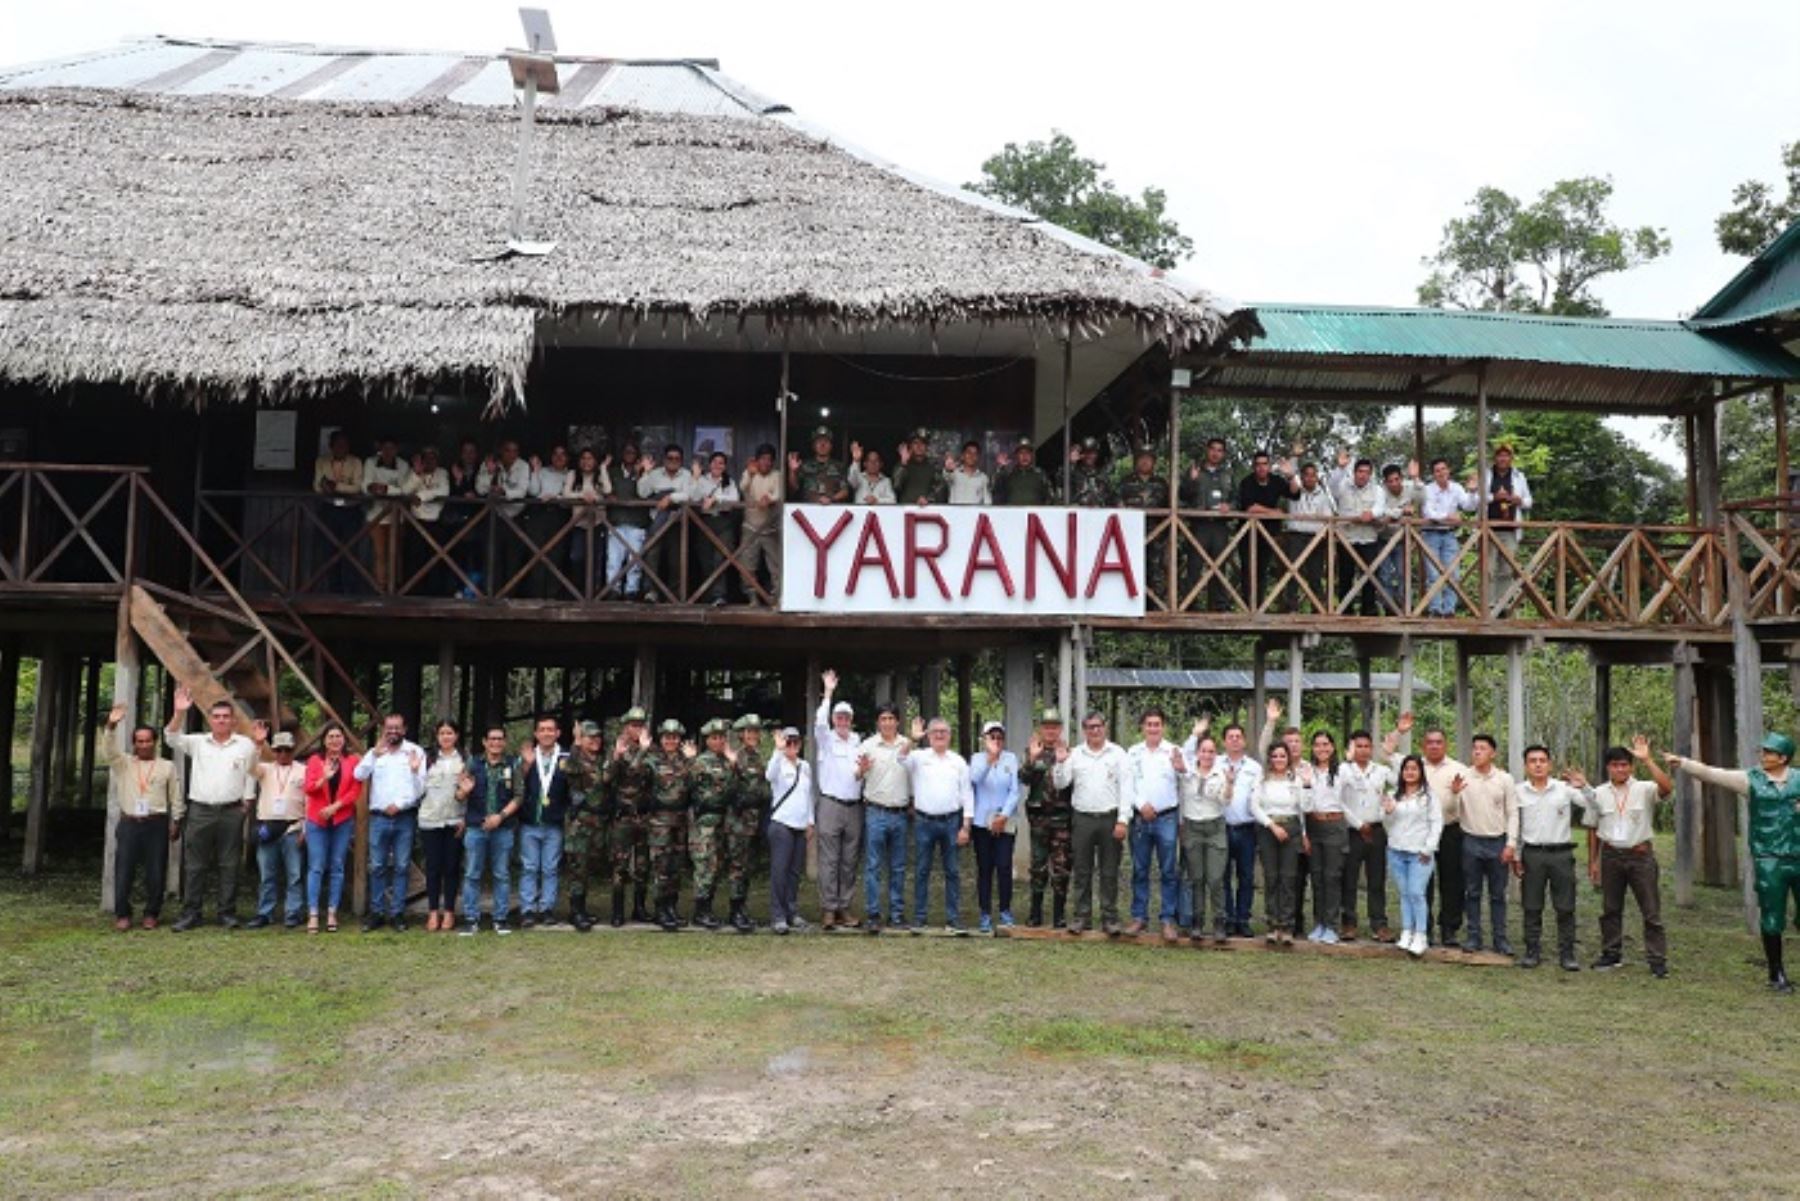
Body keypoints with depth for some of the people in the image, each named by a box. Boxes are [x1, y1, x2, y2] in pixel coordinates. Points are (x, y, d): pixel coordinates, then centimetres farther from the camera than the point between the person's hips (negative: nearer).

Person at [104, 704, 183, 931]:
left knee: (156, 872, 0)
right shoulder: (123, 764, 13)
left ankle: (151, 914, 10)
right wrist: (111, 727, -23)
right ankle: (122, 915, 7)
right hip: (129, 823, 1)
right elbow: (110, 750, -8)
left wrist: (176, 822, 3)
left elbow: (176, 798, 10)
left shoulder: (167, 767, 11)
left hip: (157, 825, -1)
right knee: (123, 870, -2)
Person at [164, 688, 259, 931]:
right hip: (199, 811, 1)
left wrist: (246, 802, 2)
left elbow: (251, 775, 8)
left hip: (231, 813, -1)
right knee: (194, 865, 3)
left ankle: (227, 913, 9)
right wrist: (179, 713, -22)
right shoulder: (197, 743, 8)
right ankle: (190, 913, 9)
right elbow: (172, 738, -7)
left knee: (229, 866, 3)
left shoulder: (246, 745, 6)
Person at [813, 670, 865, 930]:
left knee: (850, 862, 6)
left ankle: (843, 908, 12)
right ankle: (828, 909, -1)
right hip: (830, 804, -4)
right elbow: (819, 722, -16)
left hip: (855, 807, 4)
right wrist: (828, 692, -18)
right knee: (829, 861, -5)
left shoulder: (859, 742, 15)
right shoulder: (826, 739, 4)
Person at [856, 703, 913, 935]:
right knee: (873, 866, -3)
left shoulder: (908, 745, 7)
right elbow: (856, 777, 2)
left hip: (900, 813, 3)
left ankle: (897, 913, 16)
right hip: (876, 813, -3)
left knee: (898, 868, 8)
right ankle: (873, 914, 0)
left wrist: (912, 801, 5)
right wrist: (861, 770, -19)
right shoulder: (868, 745, 2)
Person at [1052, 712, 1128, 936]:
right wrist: (1060, 763, -14)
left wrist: (1122, 821, -8)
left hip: (1110, 818, -1)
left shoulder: (1117, 753, 2)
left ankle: (1109, 917, 9)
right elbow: (1059, 784, 3)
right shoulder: (1074, 754, 7)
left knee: (1110, 873, 3)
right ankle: (1081, 916, 13)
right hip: (1082, 819, 2)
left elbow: (1125, 788, -1)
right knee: (1082, 872, 6)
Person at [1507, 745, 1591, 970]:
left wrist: (1583, 787, -16)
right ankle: (1533, 951, 15)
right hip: (1532, 854, 0)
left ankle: (1567, 953, 12)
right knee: (1532, 907, 6)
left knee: (1565, 908, 3)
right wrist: (1515, 855, 5)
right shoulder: (1519, 791, 4)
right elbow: (1513, 825, 8)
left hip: (1561, 852, 0)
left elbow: (1593, 806, 0)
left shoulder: (1565, 789, 2)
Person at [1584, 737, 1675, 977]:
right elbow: (1592, 829, 9)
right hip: (1611, 855, 3)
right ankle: (1612, 954, 24)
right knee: (1610, 908, 11)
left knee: (1651, 910, 0)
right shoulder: (1599, 794, 4)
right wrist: (1593, 861, 7)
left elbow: (1667, 787, -27)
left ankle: (1657, 960, 7)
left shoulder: (1644, 789, -4)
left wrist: (1647, 760, -29)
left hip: (1640, 854, -3)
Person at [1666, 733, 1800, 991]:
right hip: (1768, 860, 0)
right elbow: (1710, 773, -4)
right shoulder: (1751, 780, 0)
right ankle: (1776, 973, 16)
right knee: (1771, 919, 4)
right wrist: (1681, 762, -13)